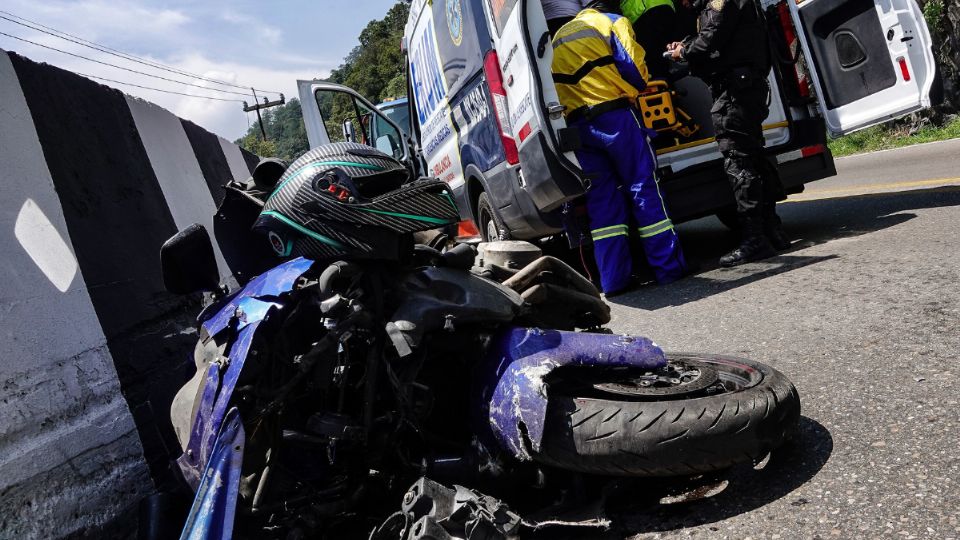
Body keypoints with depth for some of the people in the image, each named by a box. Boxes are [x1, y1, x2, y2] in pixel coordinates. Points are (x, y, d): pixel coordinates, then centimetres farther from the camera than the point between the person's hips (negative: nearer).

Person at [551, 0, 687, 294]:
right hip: (615, 116, -4)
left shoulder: (558, 37, 25)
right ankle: (669, 268, 1)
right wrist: (634, 95, 13)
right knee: (644, 189, 0)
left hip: (576, 124, 5)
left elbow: (559, 83, 21)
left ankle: (613, 279, 2)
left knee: (601, 202, 5)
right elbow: (633, 67, -3)